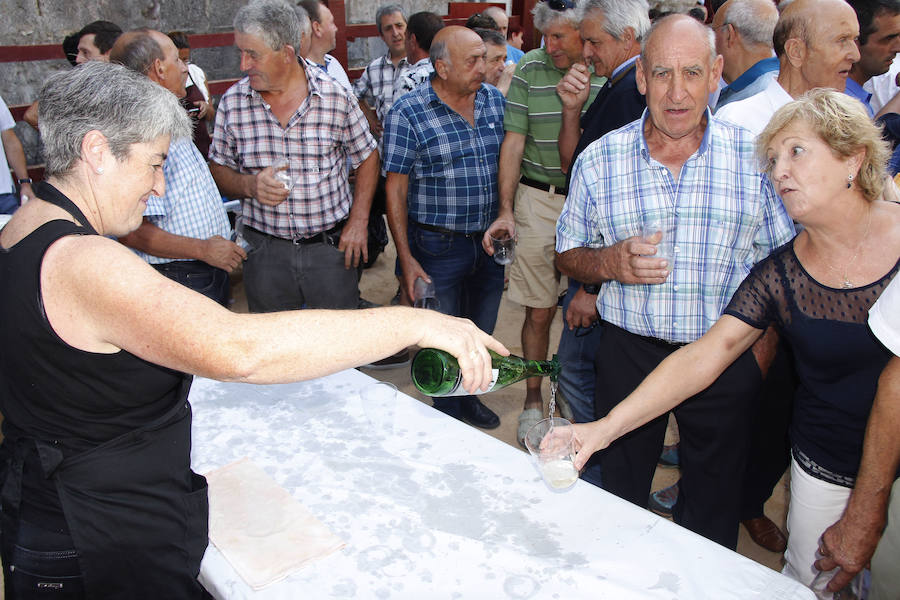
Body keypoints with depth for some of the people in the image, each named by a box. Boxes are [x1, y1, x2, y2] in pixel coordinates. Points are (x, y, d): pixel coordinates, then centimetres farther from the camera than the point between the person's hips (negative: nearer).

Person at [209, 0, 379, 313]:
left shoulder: (336, 97, -6)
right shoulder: (232, 103, -2)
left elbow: (367, 158, 4)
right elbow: (219, 169, 8)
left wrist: (358, 223, -3)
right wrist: (249, 185, -14)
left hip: (331, 248, -1)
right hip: (264, 251, 2)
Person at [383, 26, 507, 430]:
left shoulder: (495, 100, 3)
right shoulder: (408, 113, -12)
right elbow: (396, 188, -11)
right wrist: (406, 259, -14)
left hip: (491, 241, 5)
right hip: (439, 246, -4)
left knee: (482, 332, 19)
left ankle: (470, 397, 43)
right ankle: (447, 415, 31)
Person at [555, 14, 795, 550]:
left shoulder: (757, 156, -3)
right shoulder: (599, 160, -2)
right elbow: (568, 253, 7)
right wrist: (611, 262, -15)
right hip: (630, 351, 1)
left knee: (714, 505, 14)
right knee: (620, 494, 15)